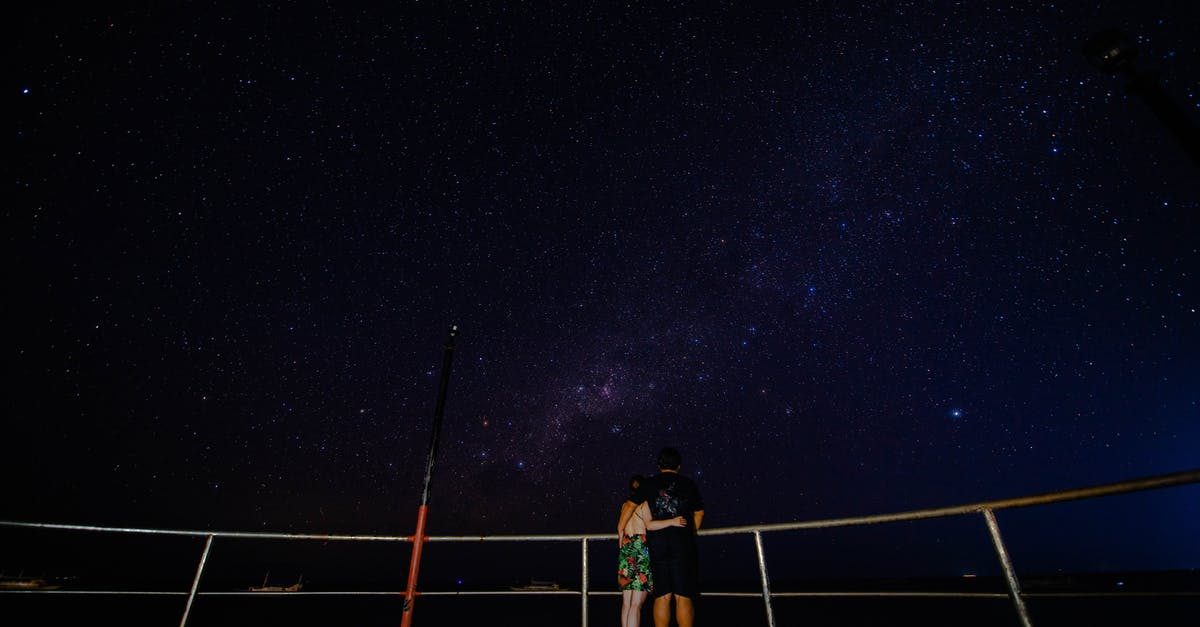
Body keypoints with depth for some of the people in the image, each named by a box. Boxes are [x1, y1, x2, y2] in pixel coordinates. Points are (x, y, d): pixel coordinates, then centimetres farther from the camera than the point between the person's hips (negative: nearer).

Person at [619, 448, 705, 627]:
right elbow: (699, 513, 20)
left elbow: (629, 506, 5)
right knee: (683, 597, 0)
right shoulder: (689, 484, 11)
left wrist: (620, 529, 16)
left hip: (657, 543, 1)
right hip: (683, 543, -1)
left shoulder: (649, 484, 9)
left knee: (662, 596, 5)